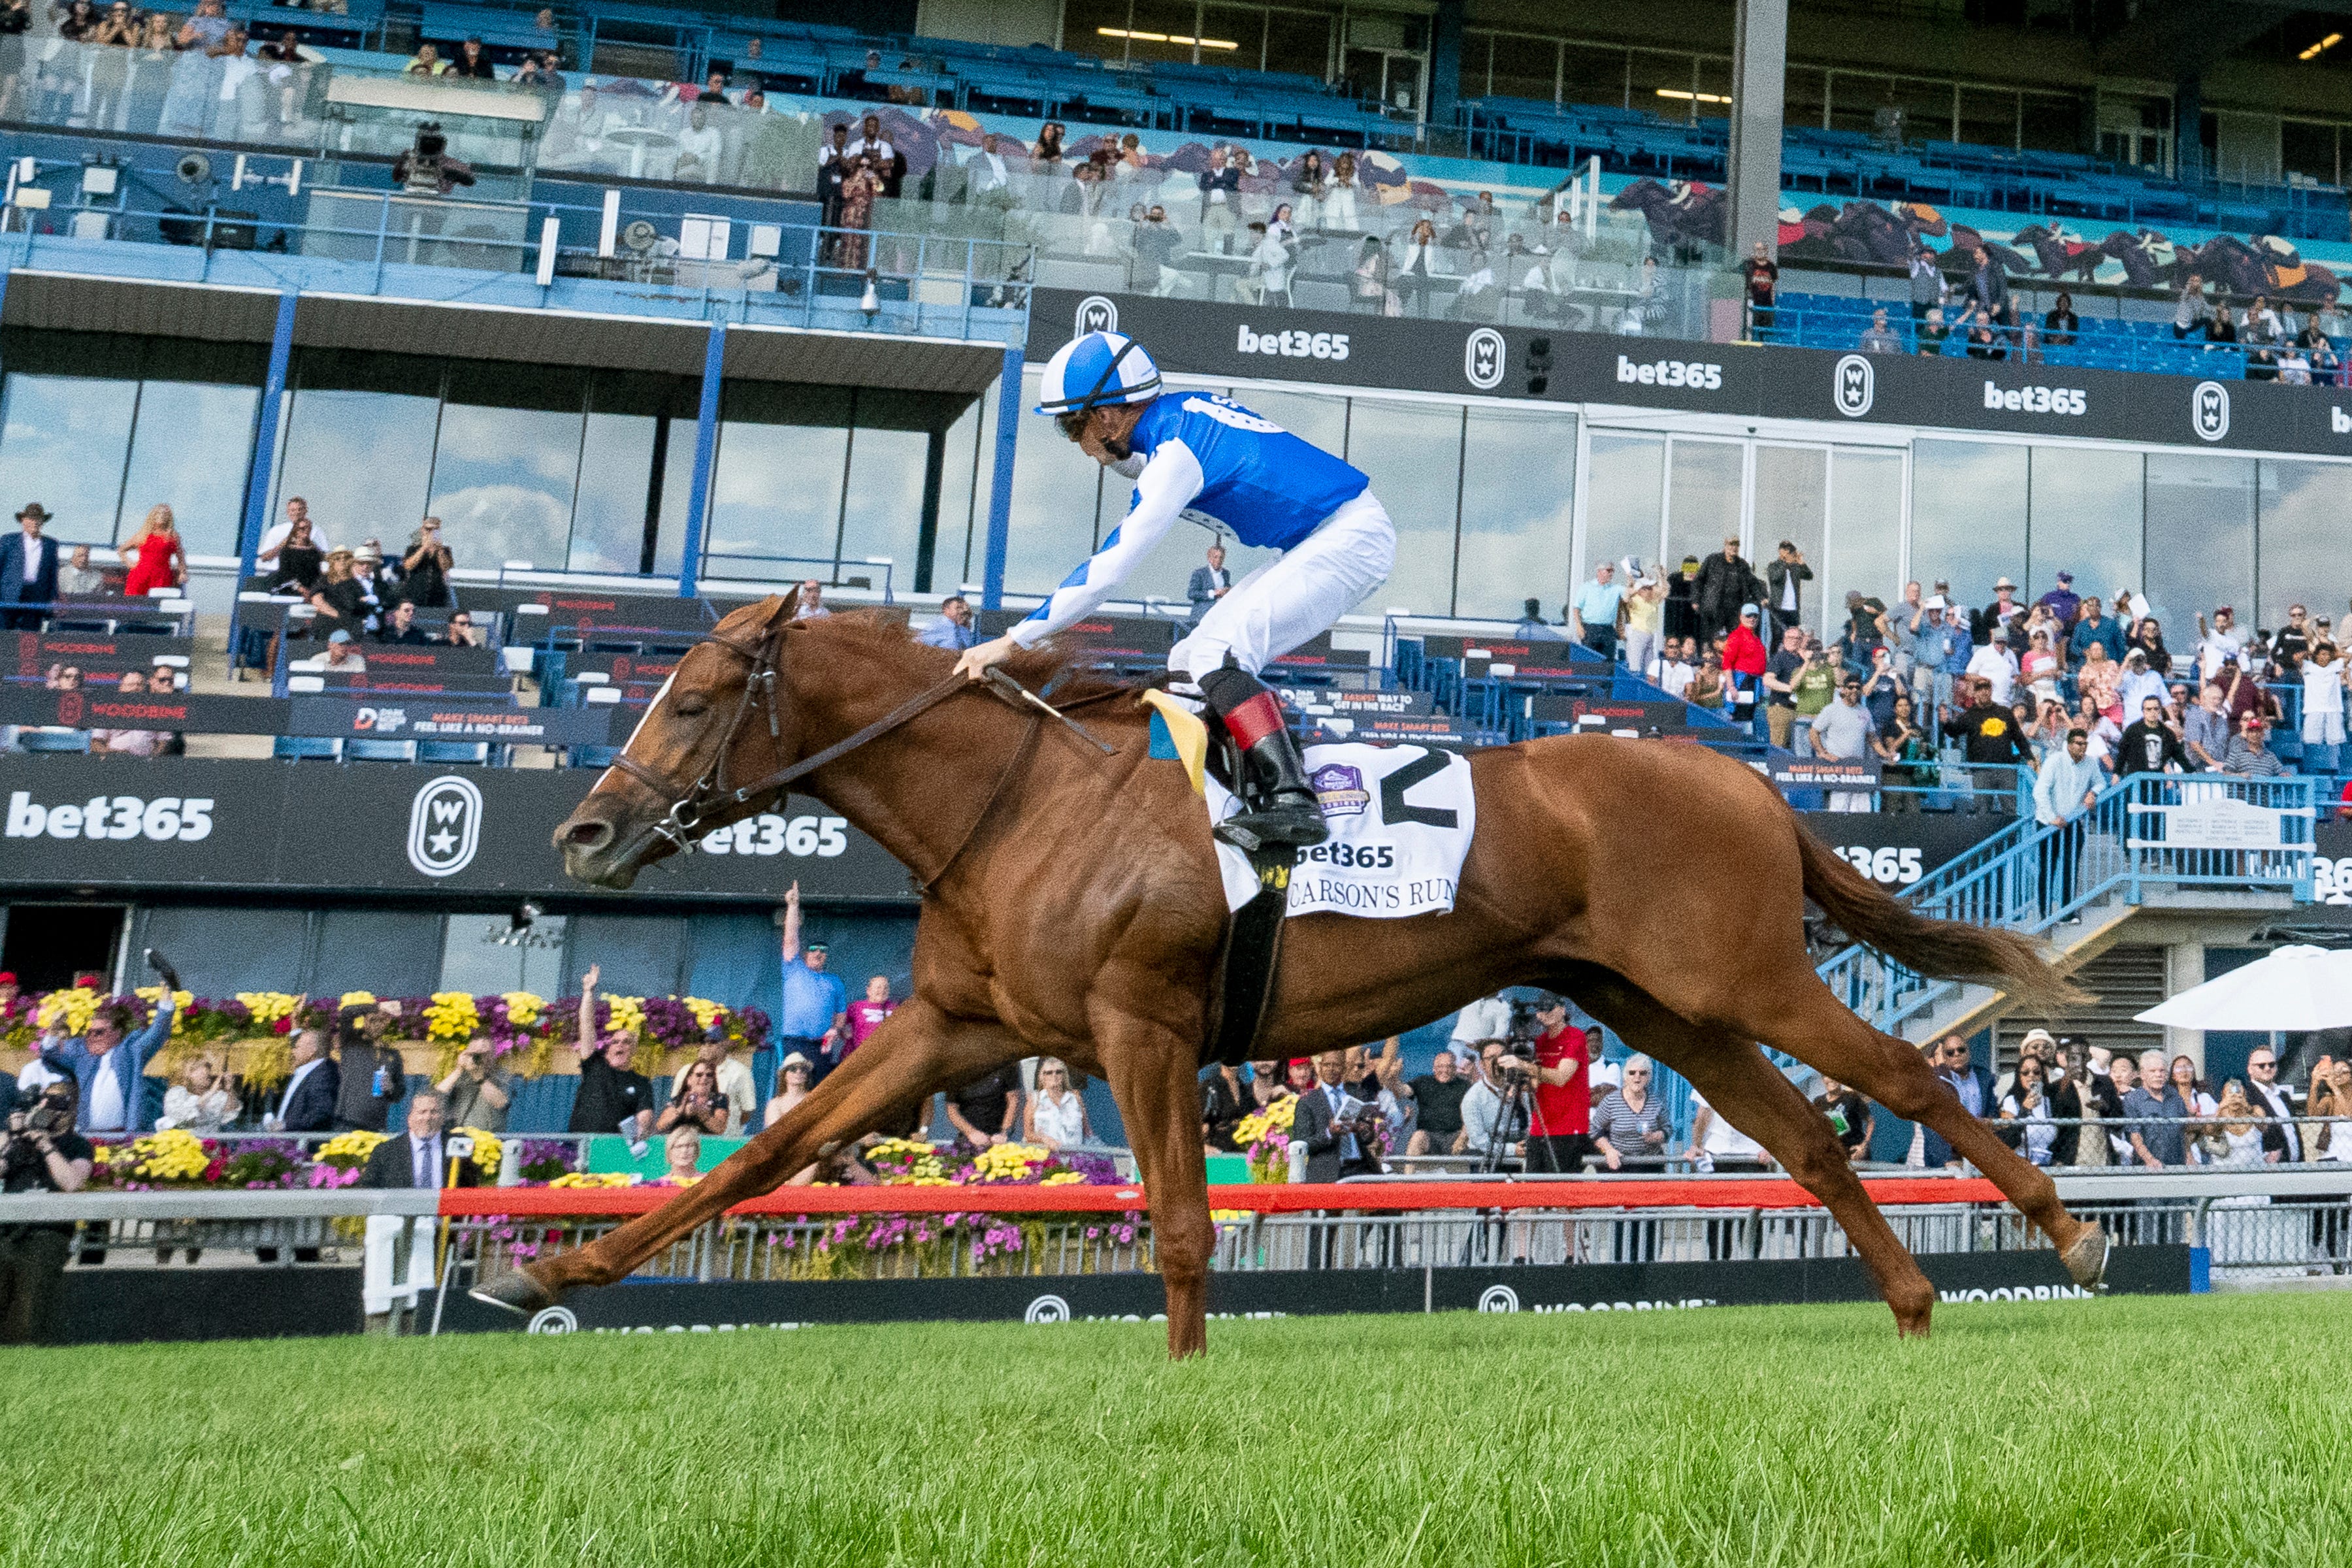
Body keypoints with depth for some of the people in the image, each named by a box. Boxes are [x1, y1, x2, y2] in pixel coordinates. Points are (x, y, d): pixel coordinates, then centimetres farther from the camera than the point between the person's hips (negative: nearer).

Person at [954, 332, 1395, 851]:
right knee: (1188, 663, 5)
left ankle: (1293, 801, -28)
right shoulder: (1182, 410, 8)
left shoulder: (1177, 452, -19)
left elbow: (1109, 569, -22)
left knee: (1216, 653, -24)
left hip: (1352, 536, -10)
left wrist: (1013, 641, -19)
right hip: (1319, 540, 10)